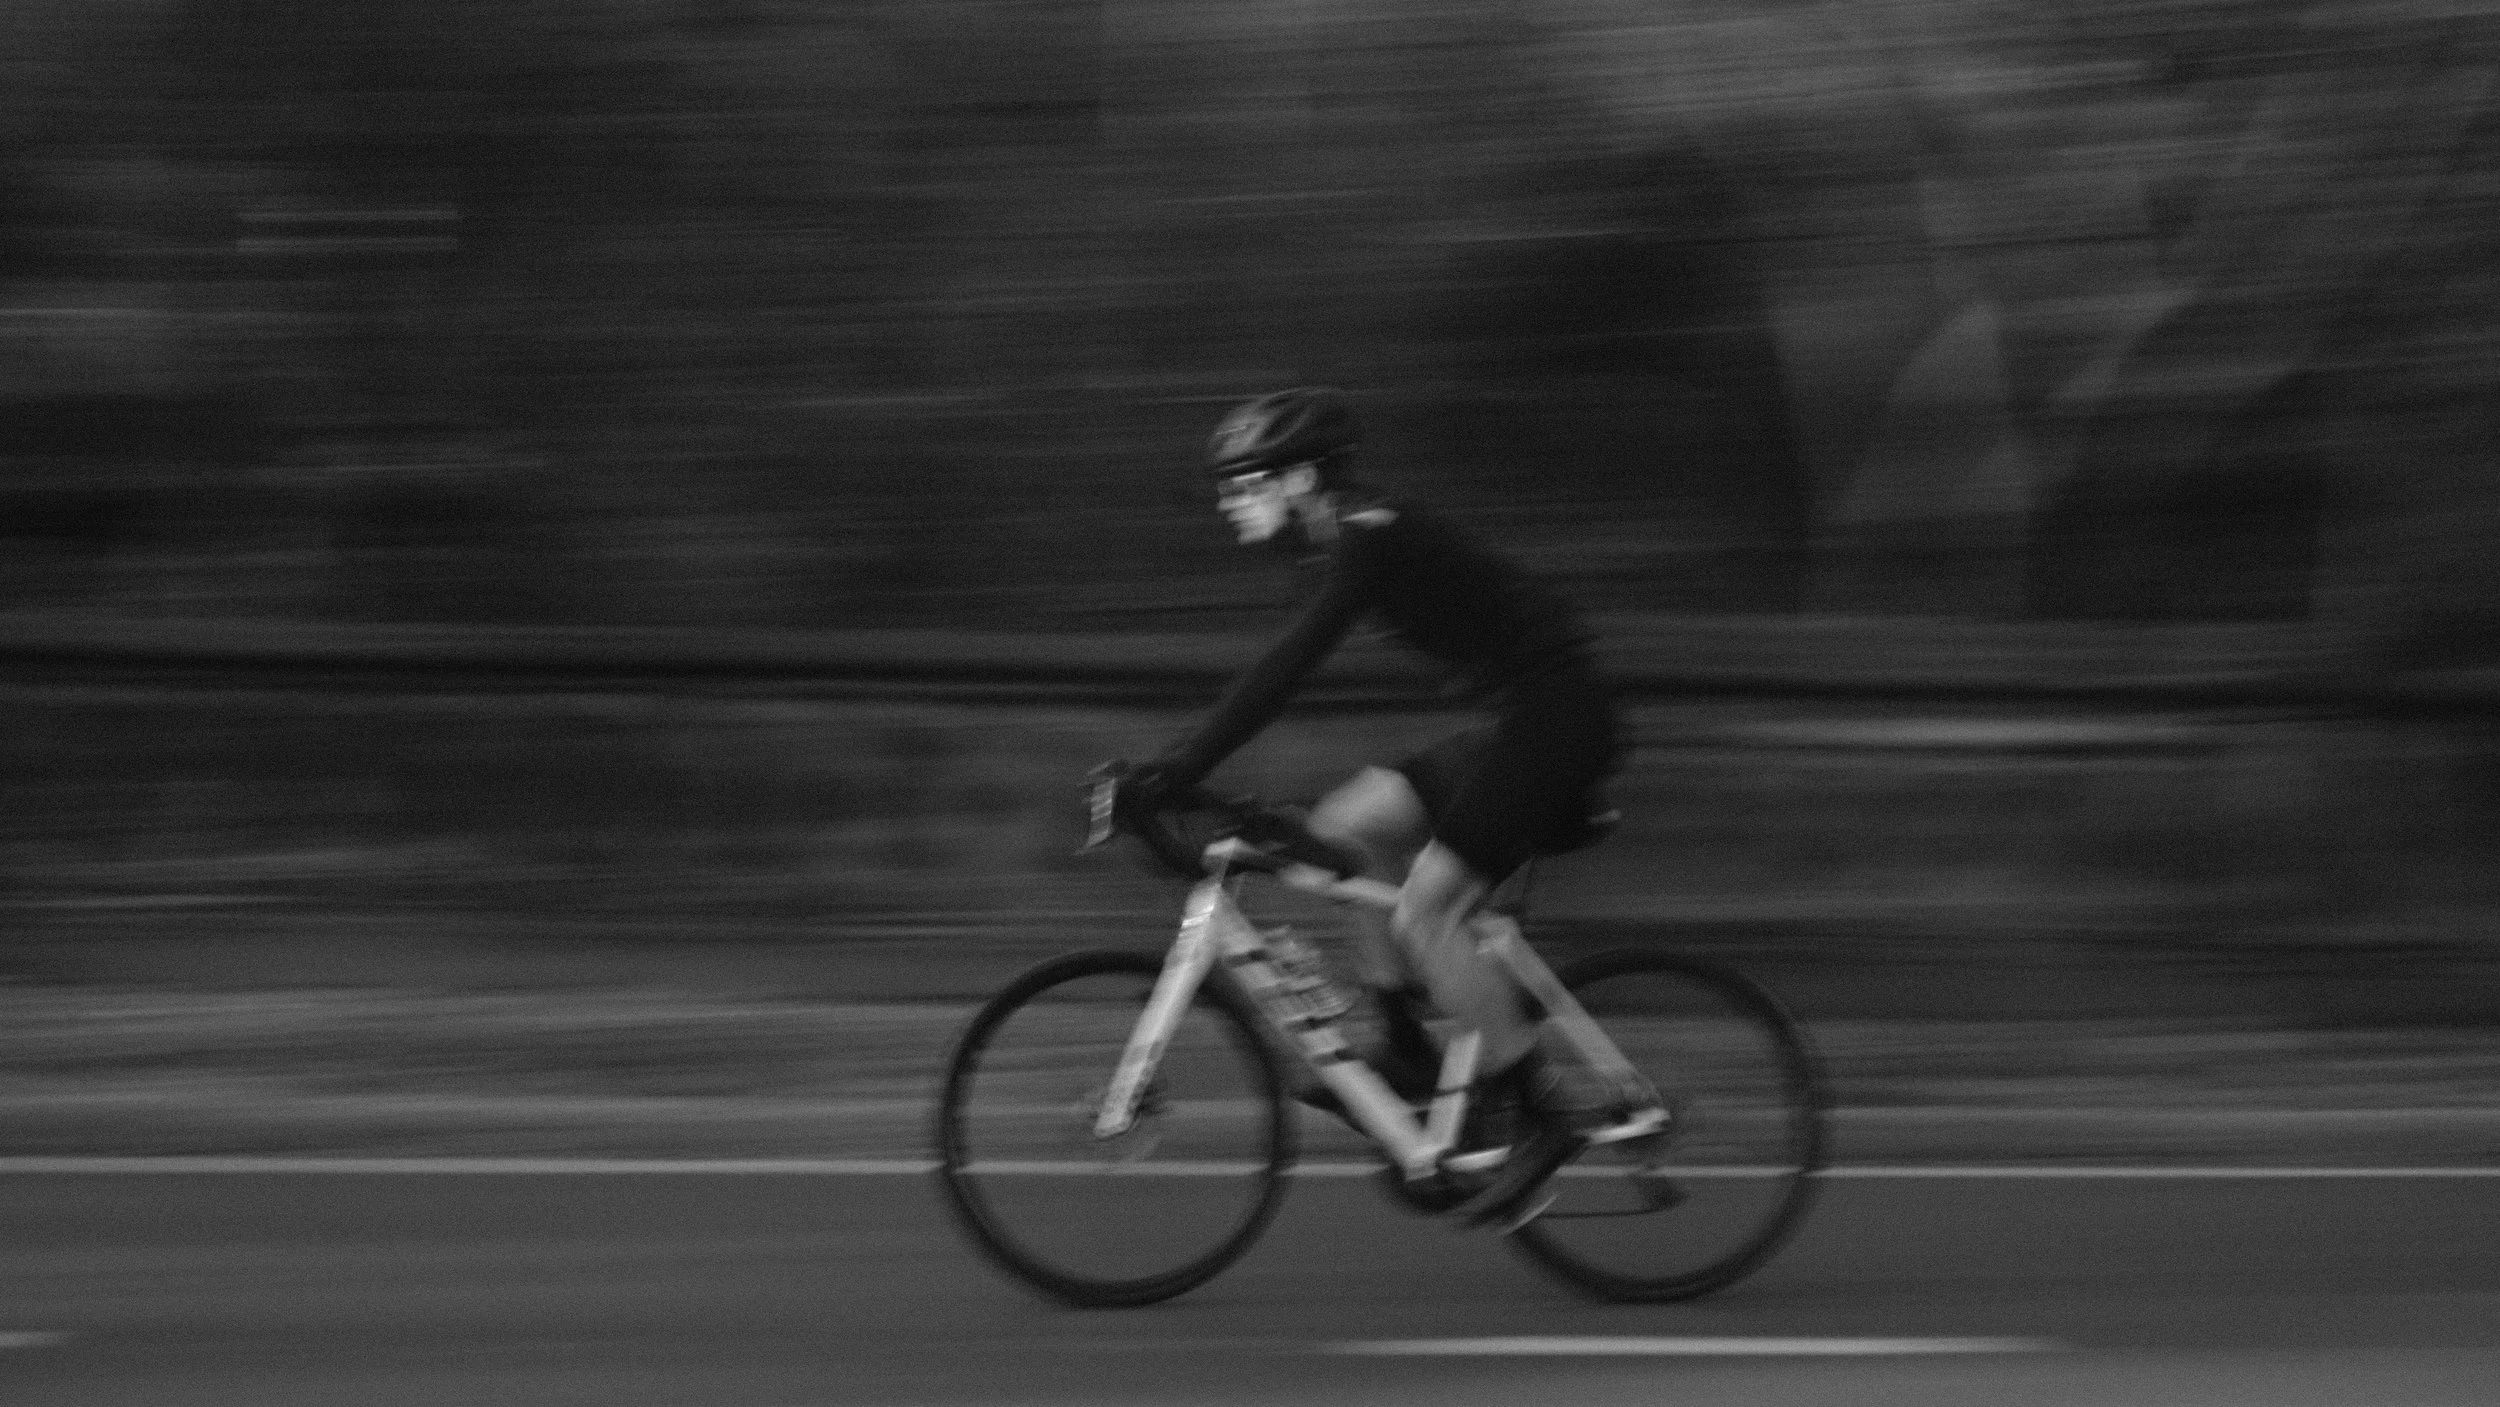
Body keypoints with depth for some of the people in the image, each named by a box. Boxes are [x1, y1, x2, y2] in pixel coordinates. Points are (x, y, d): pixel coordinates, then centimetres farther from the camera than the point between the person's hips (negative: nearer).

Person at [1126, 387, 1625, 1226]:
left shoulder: (1377, 542, -17)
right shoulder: (1363, 545, 13)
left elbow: (1290, 665, -25)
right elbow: (1282, 672, 21)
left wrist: (1187, 767, -27)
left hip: (1554, 721, -9)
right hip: (1518, 725, 9)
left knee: (1424, 914, -12)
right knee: (1344, 828, 6)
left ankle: (1548, 1117, -6)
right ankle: (1409, 1054, 9)